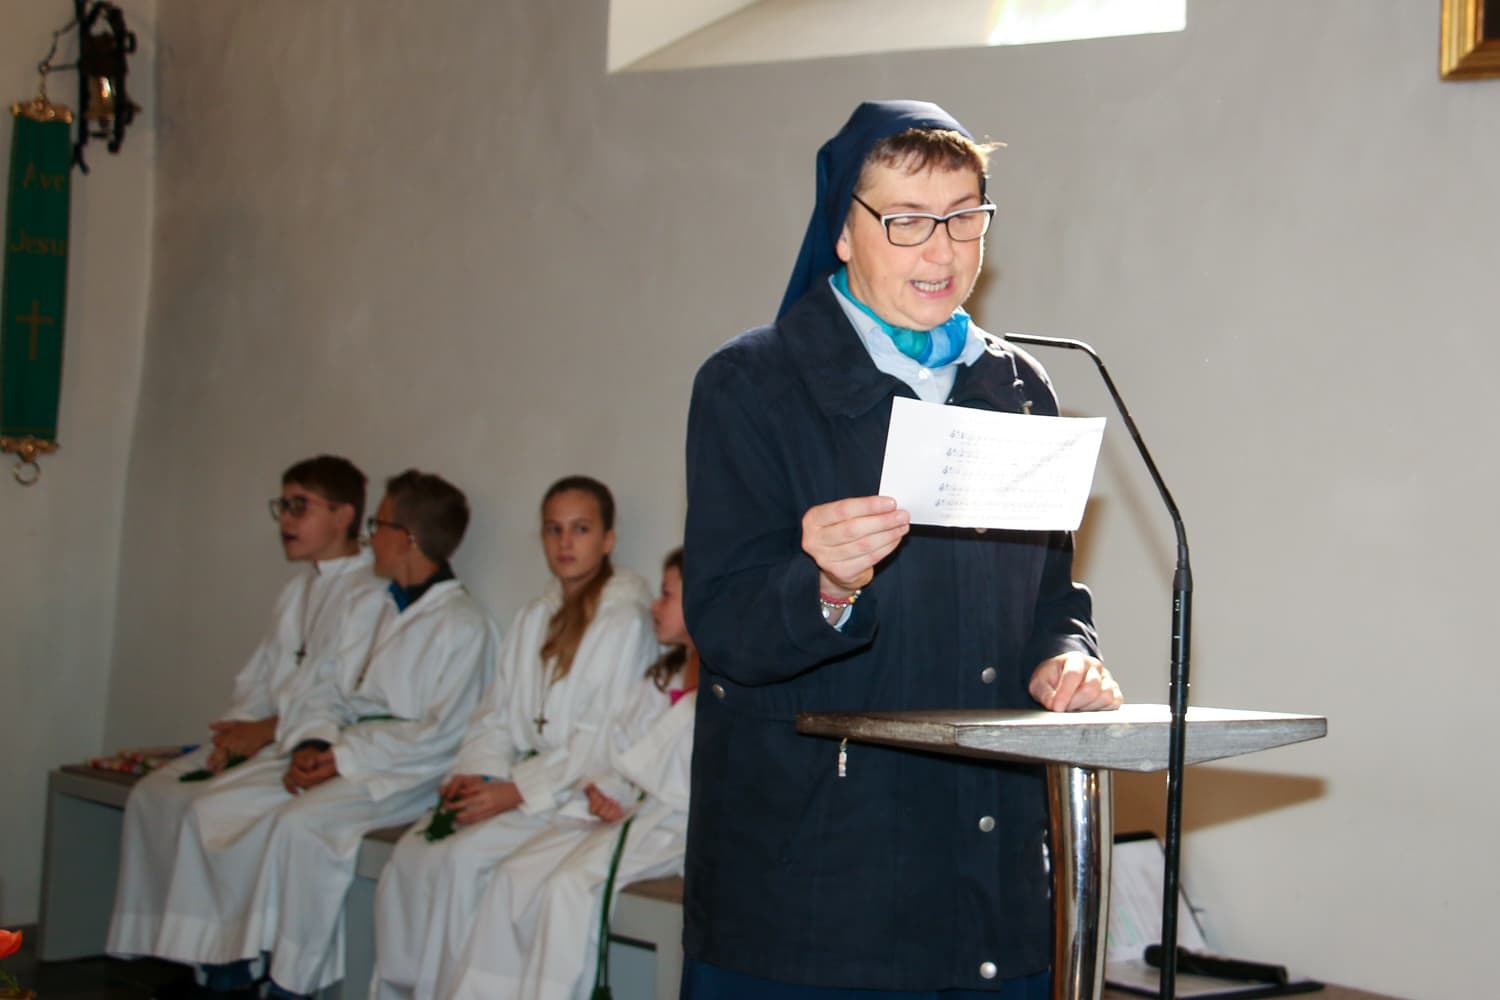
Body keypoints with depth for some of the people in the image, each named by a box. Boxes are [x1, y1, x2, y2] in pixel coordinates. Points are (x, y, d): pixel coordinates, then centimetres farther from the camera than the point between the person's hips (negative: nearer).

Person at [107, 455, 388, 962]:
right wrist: (236, 732, -2)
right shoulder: (297, 590, 20)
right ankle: (152, 942, 1)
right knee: (154, 794, -3)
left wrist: (266, 730, -13)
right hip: (265, 739, 9)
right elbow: (257, 679, 17)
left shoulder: (369, 595, -11)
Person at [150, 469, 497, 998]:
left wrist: (341, 760, -16)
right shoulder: (383, 610, 18)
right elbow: (329, 691, 16)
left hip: (405, 775, -9)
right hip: (339, 758, 9)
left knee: (300, 823, -33)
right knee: (213, 811, -5)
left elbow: (440, 736, -16)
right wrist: (311, 745, -5)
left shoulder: (463, 625, -8)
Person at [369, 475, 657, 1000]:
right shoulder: (533, 619, 19)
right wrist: (473, 774, -4)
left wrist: (517, 791, -17)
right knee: (411, 853, -15)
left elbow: (604, 739, -13)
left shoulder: (625, 621, -6)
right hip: (522, 778, 7)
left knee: (463, 857, -26)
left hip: (580, 794, -7)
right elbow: (497, 715, 16)